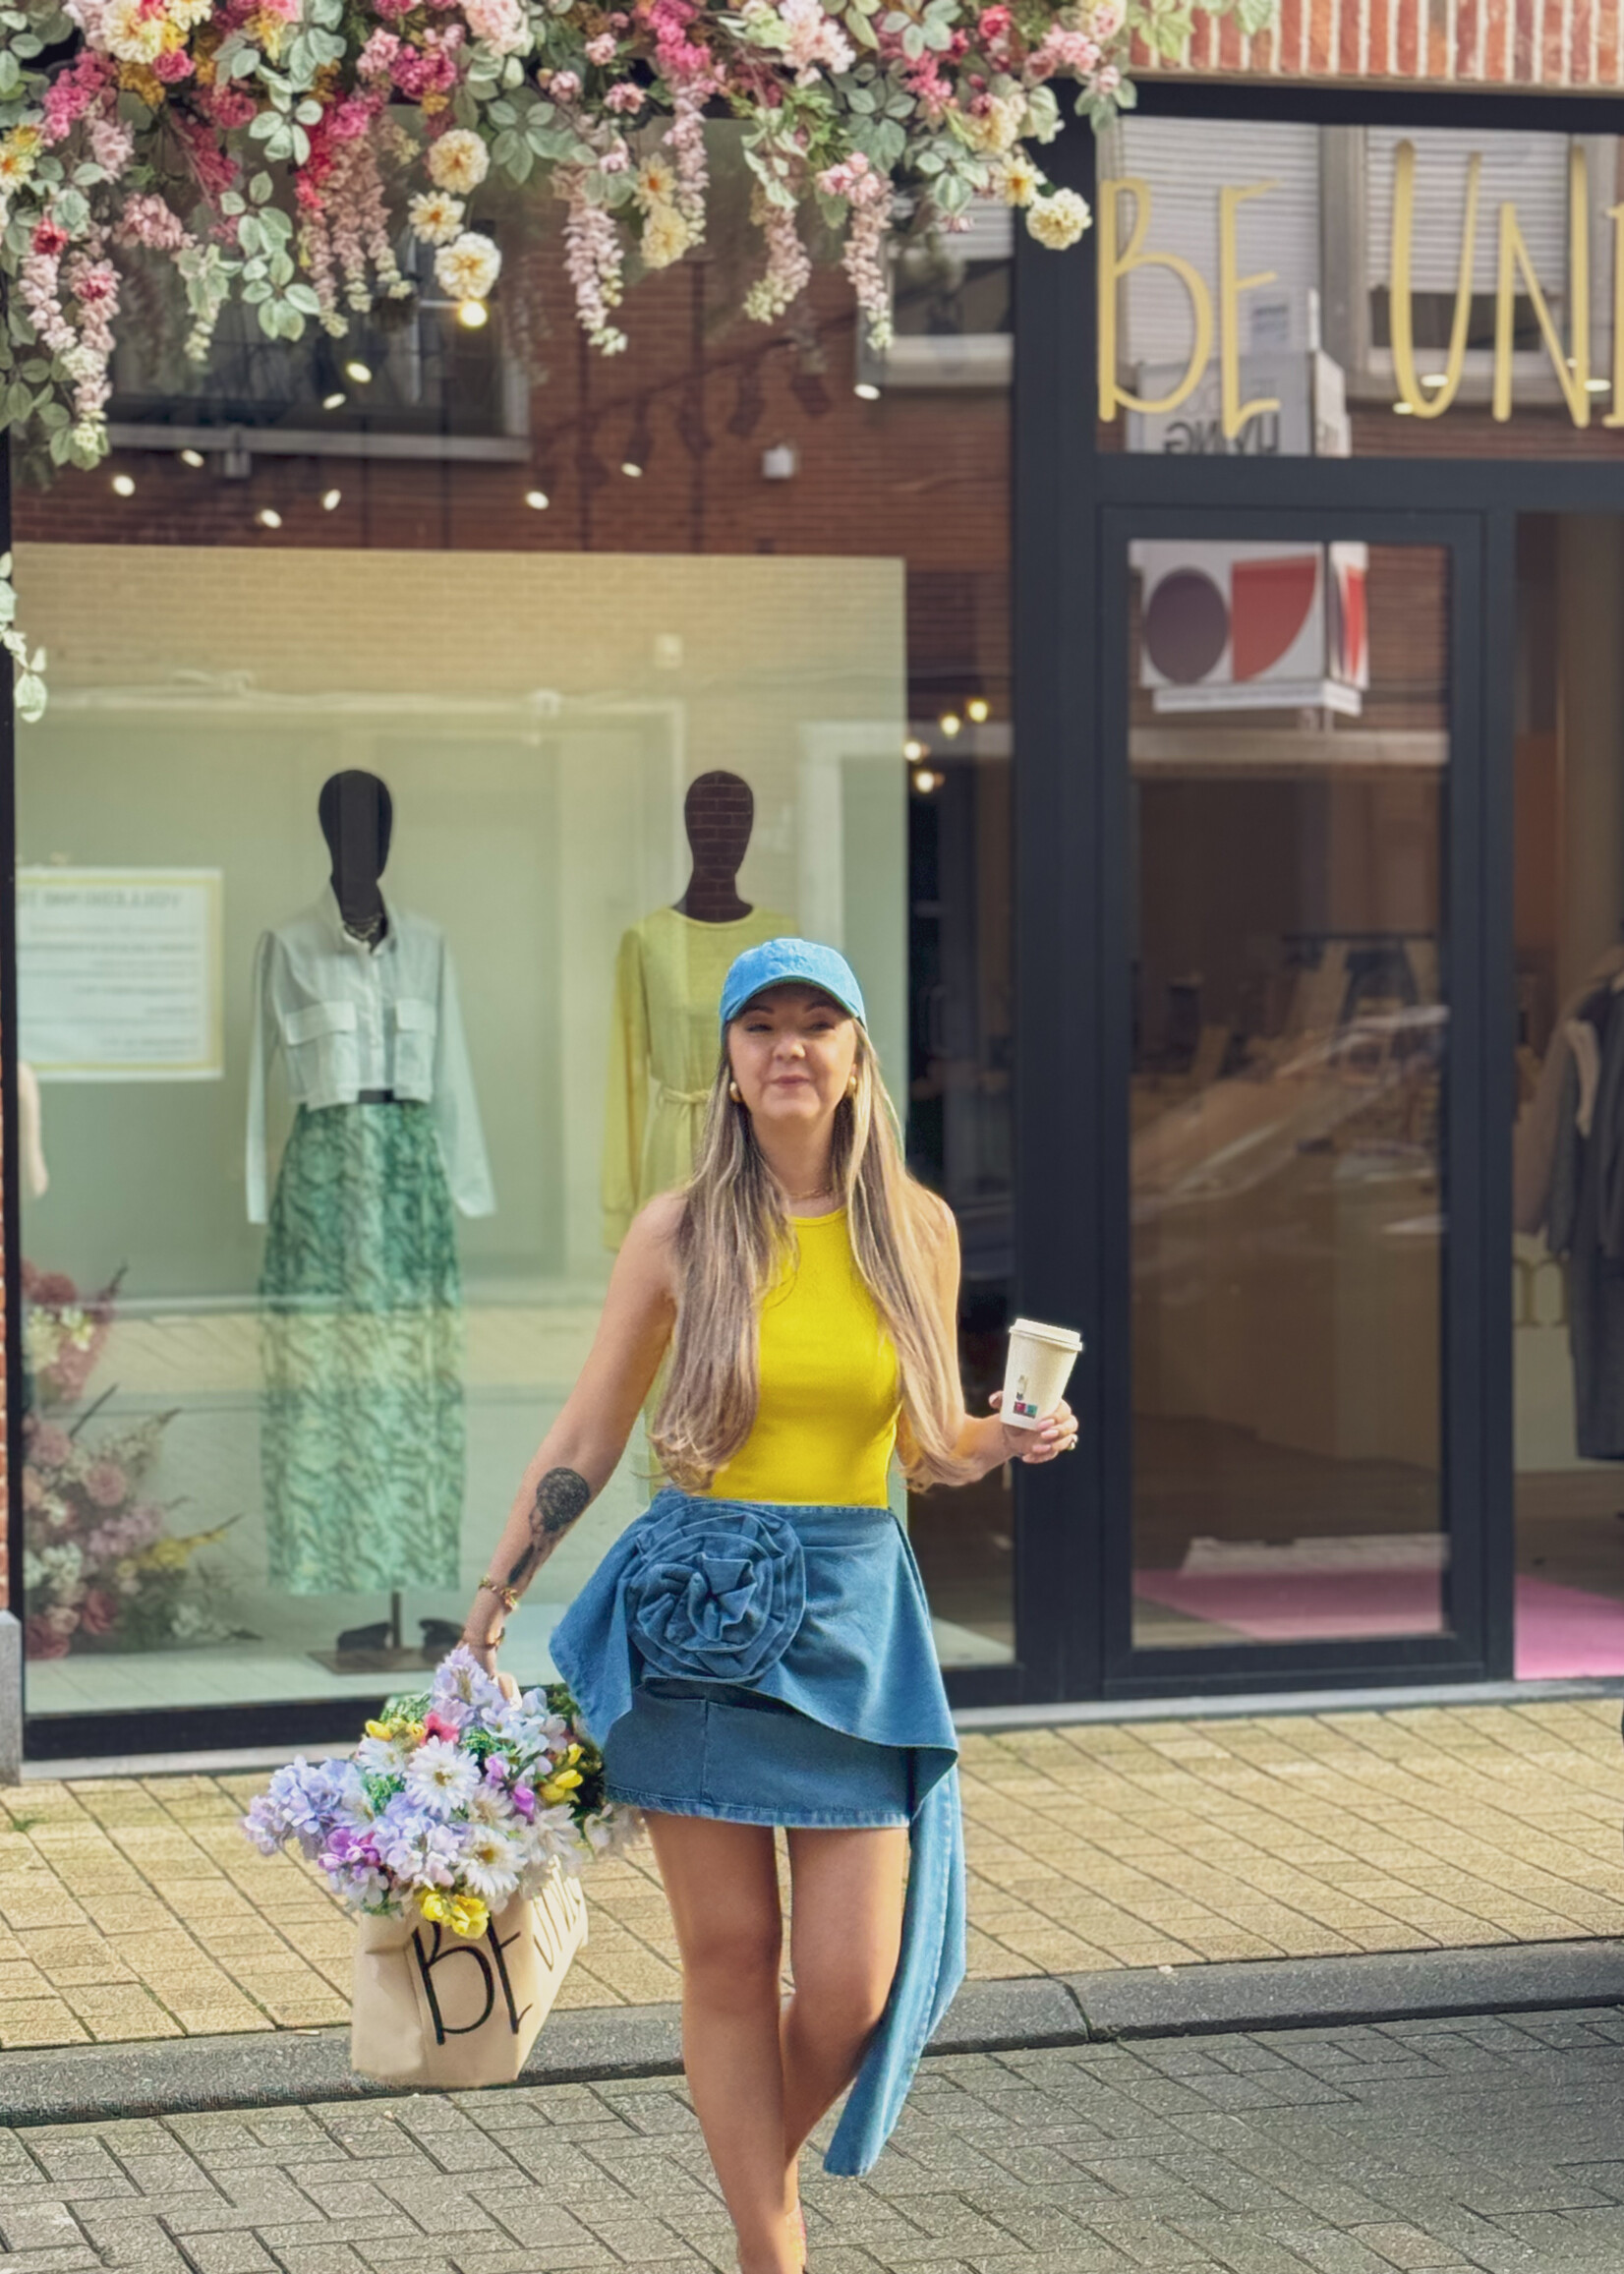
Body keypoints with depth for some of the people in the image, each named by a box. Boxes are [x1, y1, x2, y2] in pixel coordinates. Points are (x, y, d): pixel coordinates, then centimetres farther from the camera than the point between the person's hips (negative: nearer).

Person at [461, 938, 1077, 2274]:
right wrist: (495, 1600, 3)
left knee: (853, 1983, -2)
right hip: (698, 1607, -1)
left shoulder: (916, 1229, 4)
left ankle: (772, 2159, 29)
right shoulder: (680, 1232, -1)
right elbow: (587, 1442, 5)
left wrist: (1013, 1443, -7)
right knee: (729, 1959, 3)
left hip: (855, 1611, 1)